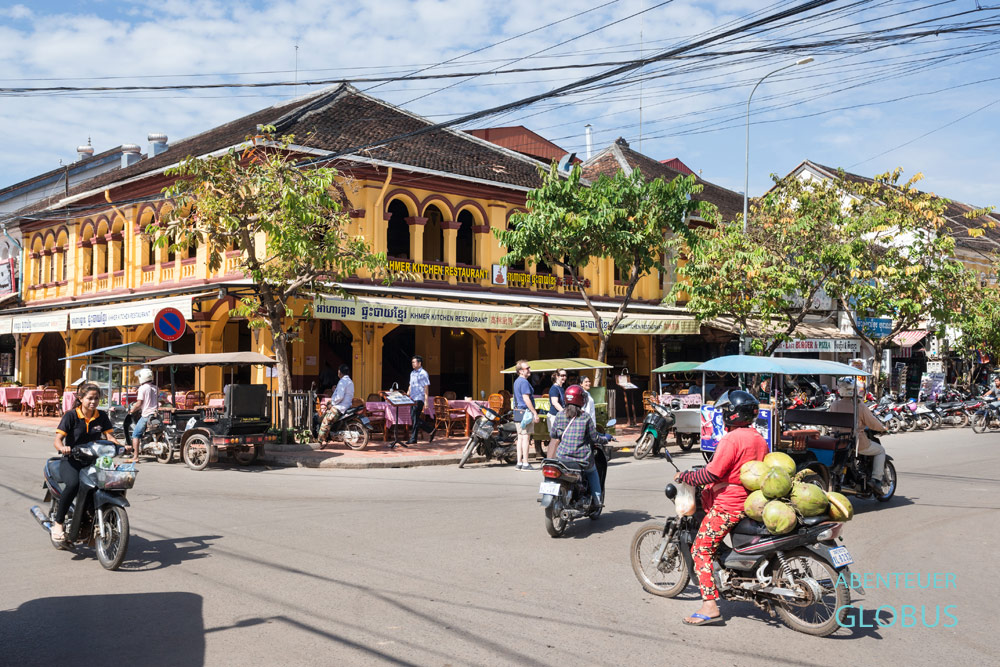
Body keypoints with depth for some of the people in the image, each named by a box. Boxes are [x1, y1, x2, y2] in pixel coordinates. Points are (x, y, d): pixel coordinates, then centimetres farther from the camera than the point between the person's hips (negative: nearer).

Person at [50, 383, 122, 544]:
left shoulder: (102, 417, 9)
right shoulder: (71, 416, -3)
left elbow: (109, 436, 5)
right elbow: (57, 440, -10)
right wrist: (62, 448, -33)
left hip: (92, 461, 4)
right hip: (71, 461, -4)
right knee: (73, 484, -36)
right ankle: (58, 522, -19)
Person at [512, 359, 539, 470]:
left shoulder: (517, 381, 18)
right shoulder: (524, 382, -14)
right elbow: (526, 398, -20)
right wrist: (535, 413, -19)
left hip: (517, 411, 10)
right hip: (525, 412, -10)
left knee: (520, 438, 10)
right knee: (526, 438, -8)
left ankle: (519, 463, 11)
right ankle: (525, 463, -7)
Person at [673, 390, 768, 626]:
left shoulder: (731, 440, -17)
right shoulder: (760, 439, 9)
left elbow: (713, 473, -21)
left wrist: (685, 476, -8)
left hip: (728, 505, -9)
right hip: (751, 503, 9)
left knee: (701, 550, -5)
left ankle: (710, 606, -12)